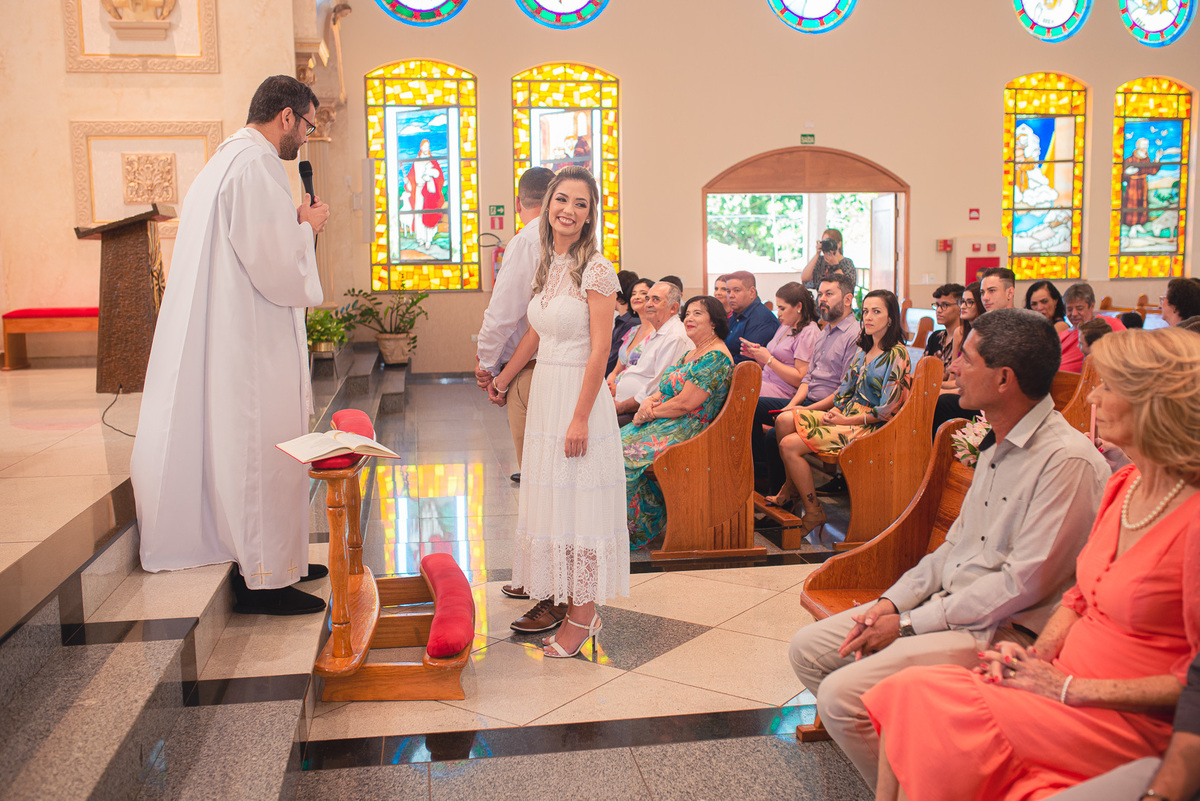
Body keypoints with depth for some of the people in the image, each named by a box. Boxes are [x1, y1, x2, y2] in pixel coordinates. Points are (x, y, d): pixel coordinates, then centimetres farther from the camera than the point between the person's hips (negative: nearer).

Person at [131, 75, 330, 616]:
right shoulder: (256, 165, -18)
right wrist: (307, 227, -6)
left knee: (245, 448, 16)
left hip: (230, 336, 11)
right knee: (262, 452, -3)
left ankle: (277, 559, 27)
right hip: (252, 342, -11)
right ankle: (262, 577, 7)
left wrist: (294, 224, 15)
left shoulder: (228, 158, 16)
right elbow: (275, 264, -23)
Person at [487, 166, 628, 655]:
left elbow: (599, 350, -17)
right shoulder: (547, 264, 9)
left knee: (577, 501, -3)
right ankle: (550, 600, 25)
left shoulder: (597, 270, -14)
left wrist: (580, 417, -21)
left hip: (579, 395, -8)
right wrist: (504, 378, 30)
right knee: (547, 498, 13)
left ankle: (583, 615, 8)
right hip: (544, 393, 8)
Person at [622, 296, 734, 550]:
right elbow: (666, 390, 18)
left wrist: (651, 413, -9)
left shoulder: (716, 357, -14)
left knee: (623, 454, -23)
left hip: (686, 432, -10)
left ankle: (634, 531, -12)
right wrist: (648, 402, -4)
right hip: (665, 425, 10)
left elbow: (684, 403, -19)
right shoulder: (690, 354, 19)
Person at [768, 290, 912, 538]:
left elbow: (887, 410, -17)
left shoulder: (897, 355, -12)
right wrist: (835, 410, 0)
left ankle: (813, 512, -6)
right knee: (785, 420, -7)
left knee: (789, 445, -19)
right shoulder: (864, 351, 14)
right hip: (848, 414, 8)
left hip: (869, 426, -8)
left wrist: (846, 420, -15)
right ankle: (792, 488, 7)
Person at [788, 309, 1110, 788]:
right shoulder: (996, 445, 11)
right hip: (944, 603, 9)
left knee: (841, 693, -22)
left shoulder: (1068, 460, -20)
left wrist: (909, 624, -17)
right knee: (808, 649, 4)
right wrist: (893, 602, 1)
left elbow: (1023, 584, -22)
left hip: (1004, 629, -9)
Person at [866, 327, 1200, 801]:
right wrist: (1036, 656, 0)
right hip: (1064, 682, 7)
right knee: (902, 690, -15)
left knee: (919, 696, -22)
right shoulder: (1123, 485, 8)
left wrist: (1069, 689, -15)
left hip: (1130, 721, -7)